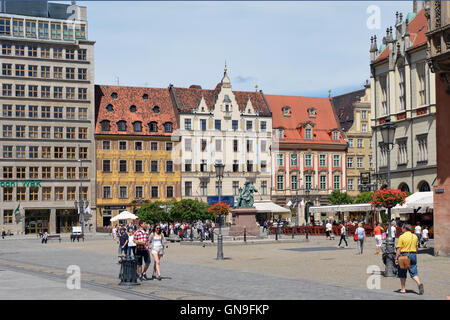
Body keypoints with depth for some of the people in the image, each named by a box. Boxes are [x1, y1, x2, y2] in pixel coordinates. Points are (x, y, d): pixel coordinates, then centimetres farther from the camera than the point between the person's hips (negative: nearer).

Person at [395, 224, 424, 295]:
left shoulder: (402, 237, -9)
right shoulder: (415, 236, 8)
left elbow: (399, 249, -11)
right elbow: (416, 247, 15)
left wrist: (396, 258, -8)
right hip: (413, 255, 4)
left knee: (402, 273, 10)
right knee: (414, 273, 4)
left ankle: (403, 289, 14)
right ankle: (419, 284, -20)